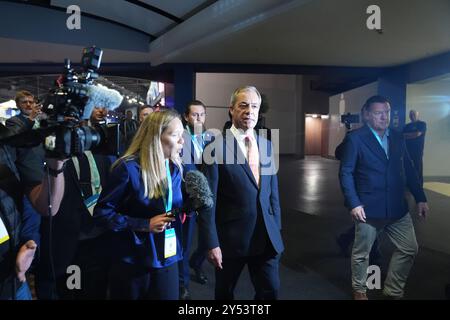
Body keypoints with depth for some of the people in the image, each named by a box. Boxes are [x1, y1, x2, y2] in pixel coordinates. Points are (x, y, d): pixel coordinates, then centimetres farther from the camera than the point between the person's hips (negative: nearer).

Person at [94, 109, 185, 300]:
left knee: (168, 296, 15)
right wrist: (144, 224, -20)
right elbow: (102, 213, -14)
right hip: (133, 261, -5)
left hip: (167, 259, 5)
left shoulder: (175, 168, 3)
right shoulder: (128, 168, -17)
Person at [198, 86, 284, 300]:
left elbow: (273, 191, 12)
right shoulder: (216, 147, -12)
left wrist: (277, 229, 10)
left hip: (267, 236, 4)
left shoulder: (267, 145, 6)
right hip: (231, 238, -4)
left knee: (270, 291, 13)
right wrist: (212, 243, -13)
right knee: (225, 292, 17)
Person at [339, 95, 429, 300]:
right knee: (361, 252, 9)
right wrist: (353, 204, -18)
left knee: (409, 249, 9)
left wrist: (420, 198, 8)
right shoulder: (355, 138, -9)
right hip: (368, 208, -5)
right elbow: (345, 173, -11)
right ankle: (359, 290, 33)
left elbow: (408, 170, 12)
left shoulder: (397, 138, 9)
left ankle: (393, 291, 29)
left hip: (397, 207, 6)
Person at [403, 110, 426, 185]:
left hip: (417, 150, -5)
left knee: (418, 168, -4)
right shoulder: (407, 126, 17)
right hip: (408, 150, 5)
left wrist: (406, 135, -3)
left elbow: (417, 134, -12)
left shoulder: (422, 124, 1)